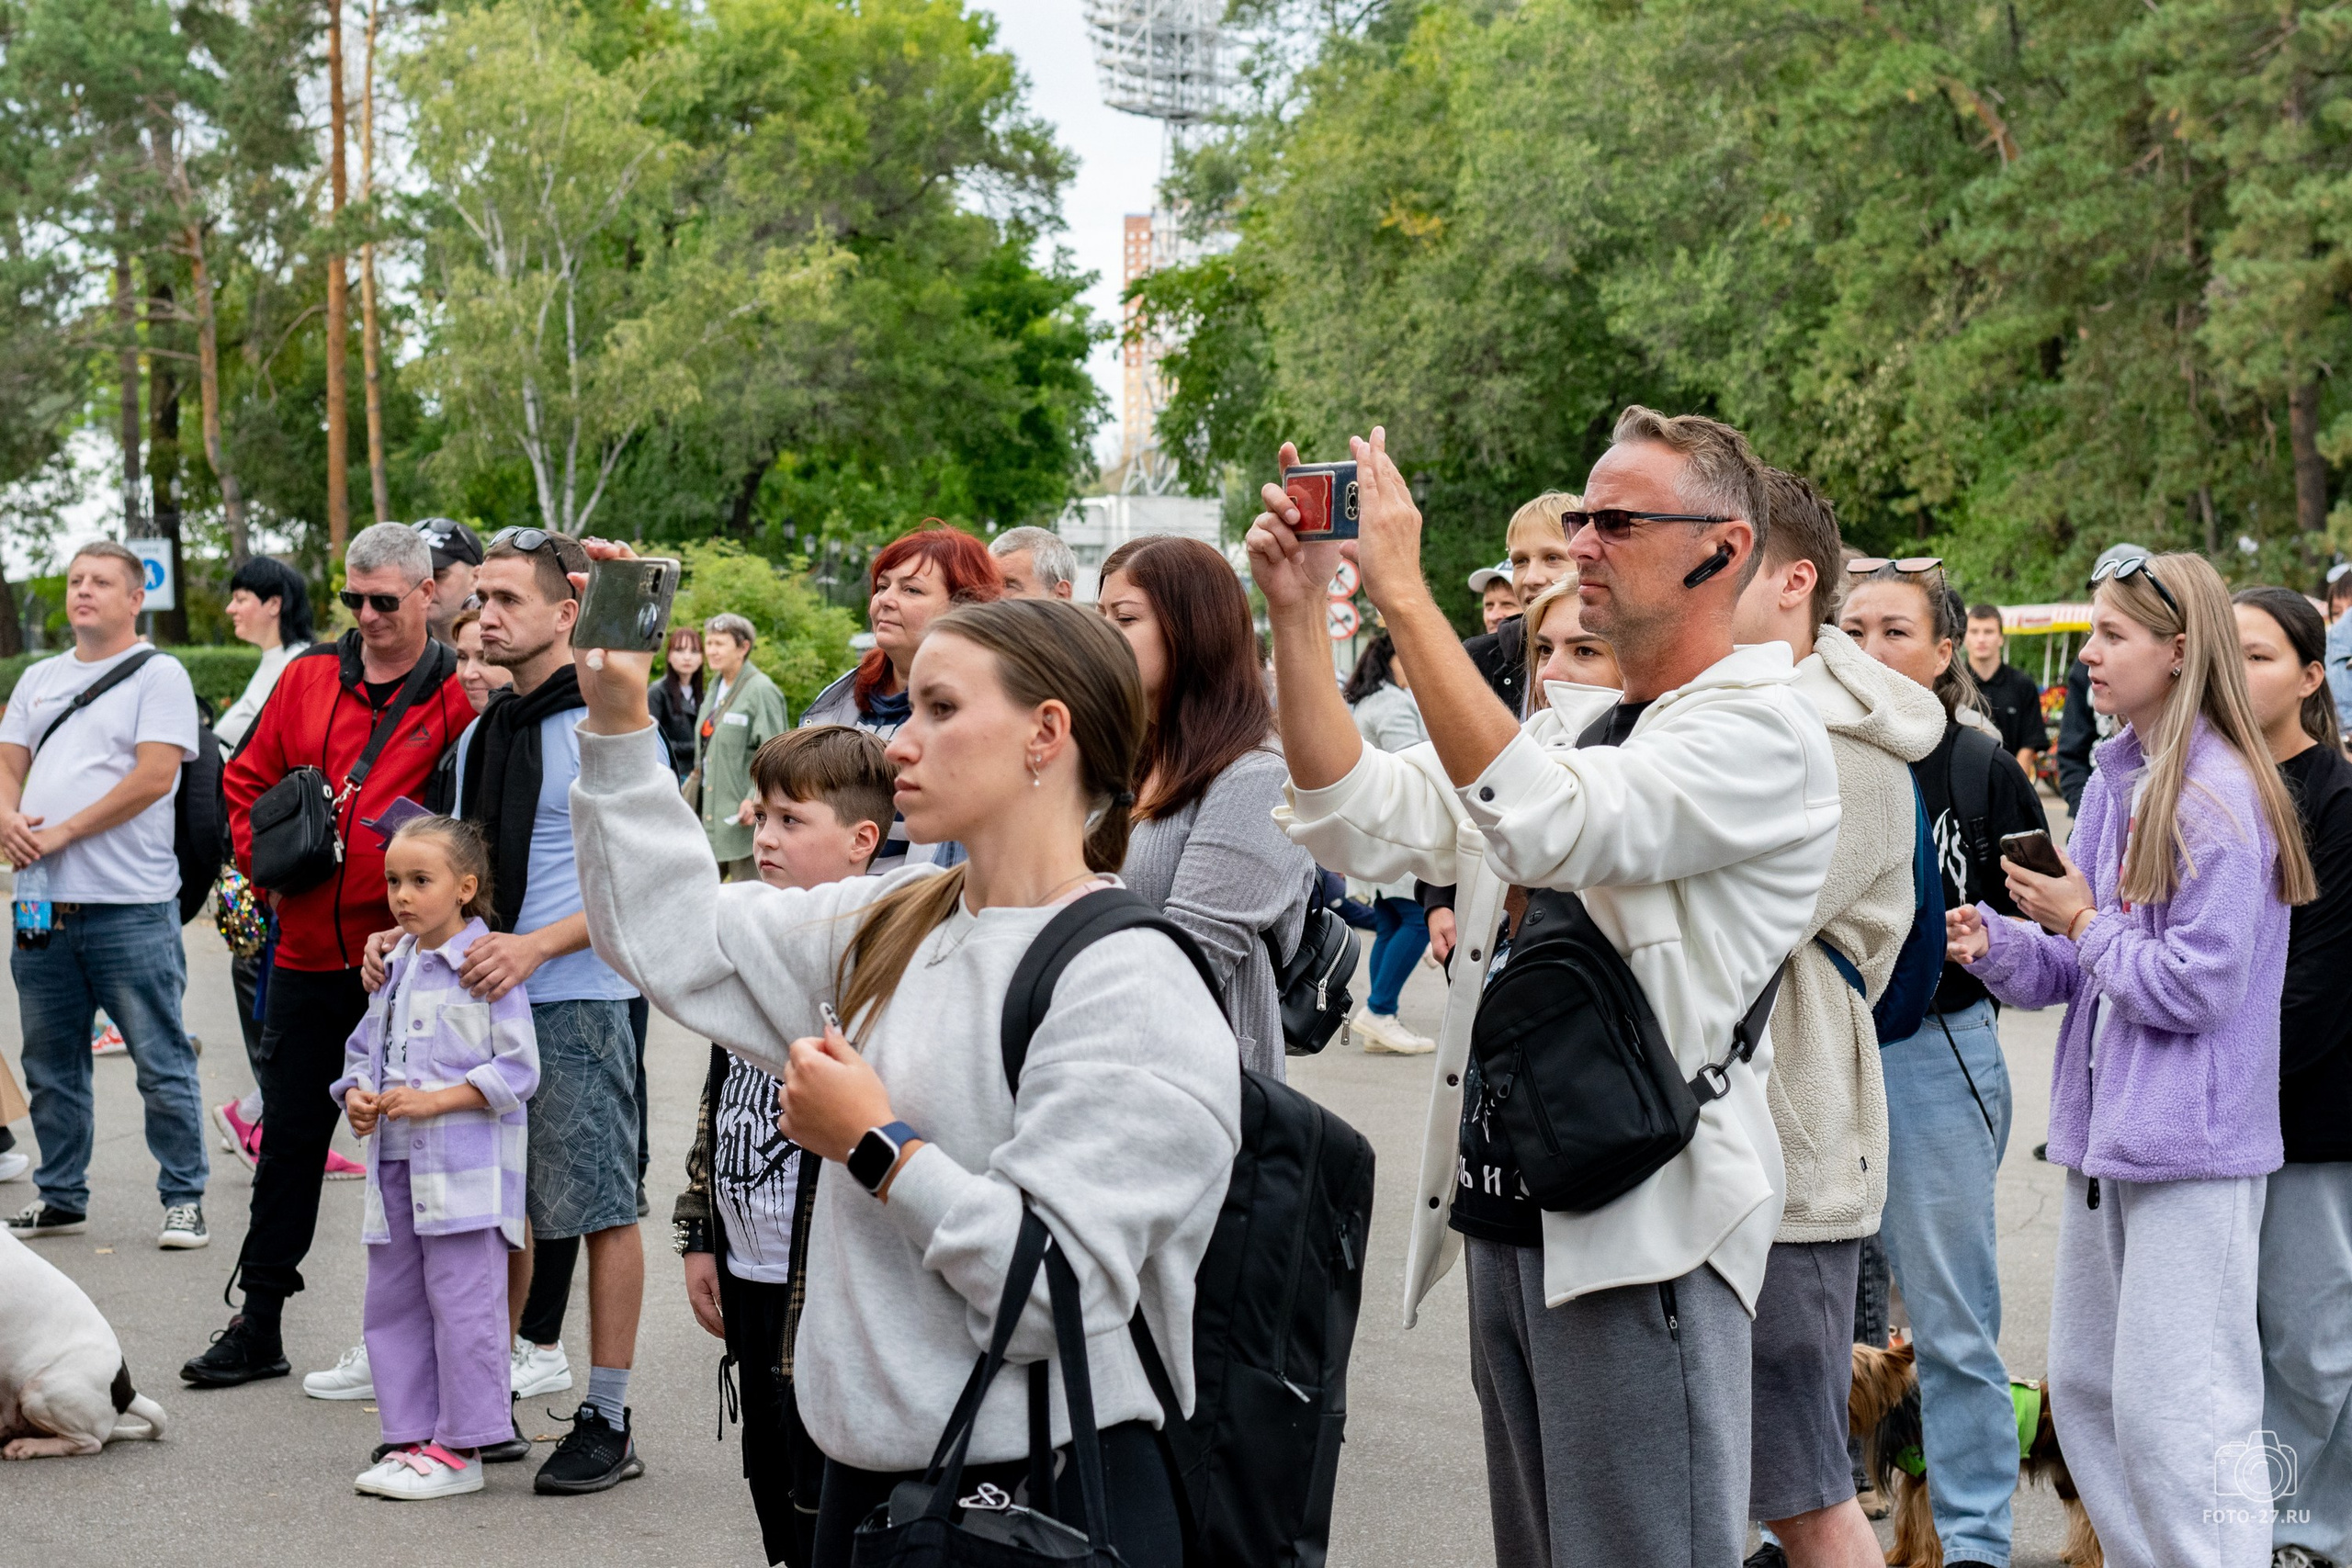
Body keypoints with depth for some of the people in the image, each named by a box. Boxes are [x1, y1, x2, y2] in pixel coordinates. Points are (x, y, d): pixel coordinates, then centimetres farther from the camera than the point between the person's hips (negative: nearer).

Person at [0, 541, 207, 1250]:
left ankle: (184, 1199, 5)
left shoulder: (158, 675, -2)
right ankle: (61, 1197, 24)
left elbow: (155, 774, -13)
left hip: (130, 905, -6)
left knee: (161, 1061, -2)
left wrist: (63, 831, -13)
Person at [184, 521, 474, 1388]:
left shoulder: (459, 693, -6)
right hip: (309, 953, 4)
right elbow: (247, 778, 17)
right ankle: (258, 1323, 19)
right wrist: (263, 858, 5)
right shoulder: (310, 675, 8)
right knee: (289, 1140, 10)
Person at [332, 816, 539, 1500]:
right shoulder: (393, 967, 13)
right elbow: (364, 1047, 21)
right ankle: (412, 1438, 21)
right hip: (395, 1163, 8)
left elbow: (517, 1070, -13)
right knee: (393, 1303, 12)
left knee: (462, 1304, -4)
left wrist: (434, 1100, -18)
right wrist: (356, 1094, 0)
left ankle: (460, 1448, 4)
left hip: (465, 1169, -8)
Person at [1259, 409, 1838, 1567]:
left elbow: (1551, 824, -26)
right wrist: (1296, 613, -3)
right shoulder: (1570, 725, 16)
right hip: (1507, 1214, 8)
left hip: (1640, 1232, -8)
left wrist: (1404, 593, -24)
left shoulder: (1761, 733, -10)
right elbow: (1363, 823, 6)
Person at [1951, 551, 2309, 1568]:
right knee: (2084, 1390, 16)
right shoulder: (2115, 781, 11)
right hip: (2105, 1136, 9)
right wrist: (1999, 946, -4)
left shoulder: (2221, 798, -15)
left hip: (2192, 1141, -9)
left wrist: (2085, 922, -9)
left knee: (2177, 1411, -7)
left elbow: (2195, 987, -20)